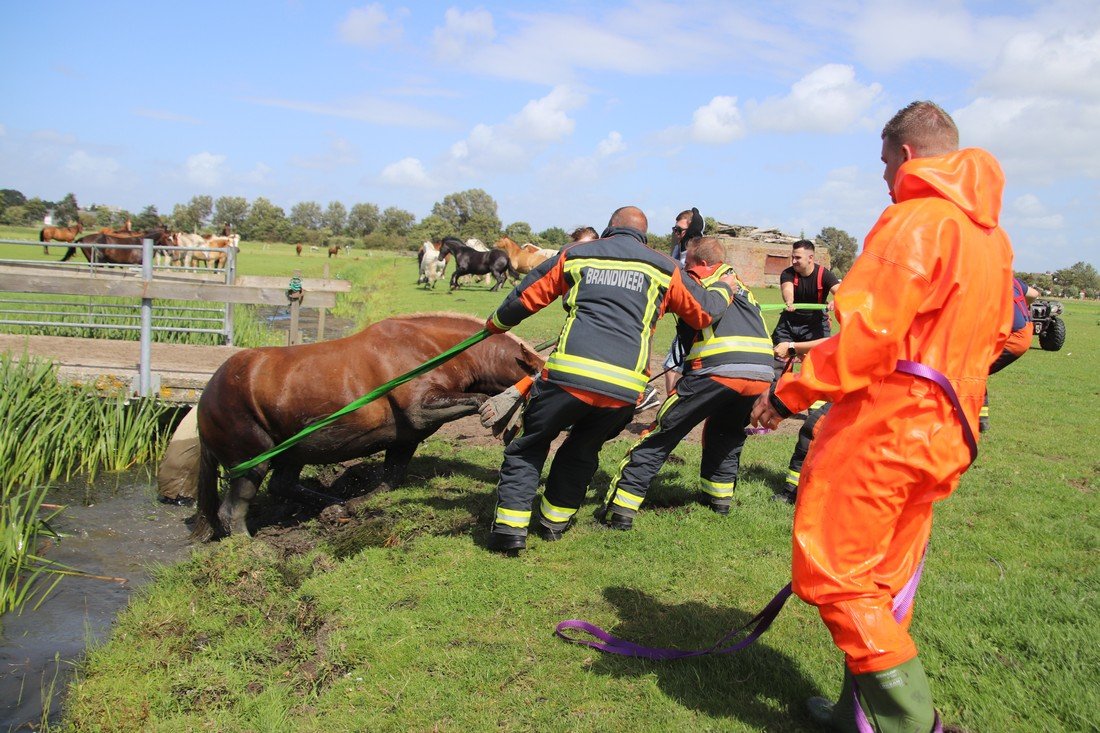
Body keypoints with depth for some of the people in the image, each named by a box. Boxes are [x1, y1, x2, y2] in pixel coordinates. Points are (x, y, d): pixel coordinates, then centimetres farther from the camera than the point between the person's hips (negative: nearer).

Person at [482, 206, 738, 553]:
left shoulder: (574, 254, 16)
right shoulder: (663, 268, 17)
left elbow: (524, 298, 20)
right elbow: (705, 311, 25)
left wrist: (496, 323, 39)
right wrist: (724, 288, 46)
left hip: (569, 372, -2)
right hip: (625, 388, 2)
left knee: (529, 445, 16)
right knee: (584, 448, 27)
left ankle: (511, 527, 7)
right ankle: (555, 521, 32)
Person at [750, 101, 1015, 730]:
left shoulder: (916, 219, -14)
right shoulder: (993, 236, 13)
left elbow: (867, 332, -22)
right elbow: (1002, 337, 20)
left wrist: (791, 393, -14)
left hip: (880, 429, -9)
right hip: (944, 436, 9)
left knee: (834, 574, 0)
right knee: (885, 578, 17)